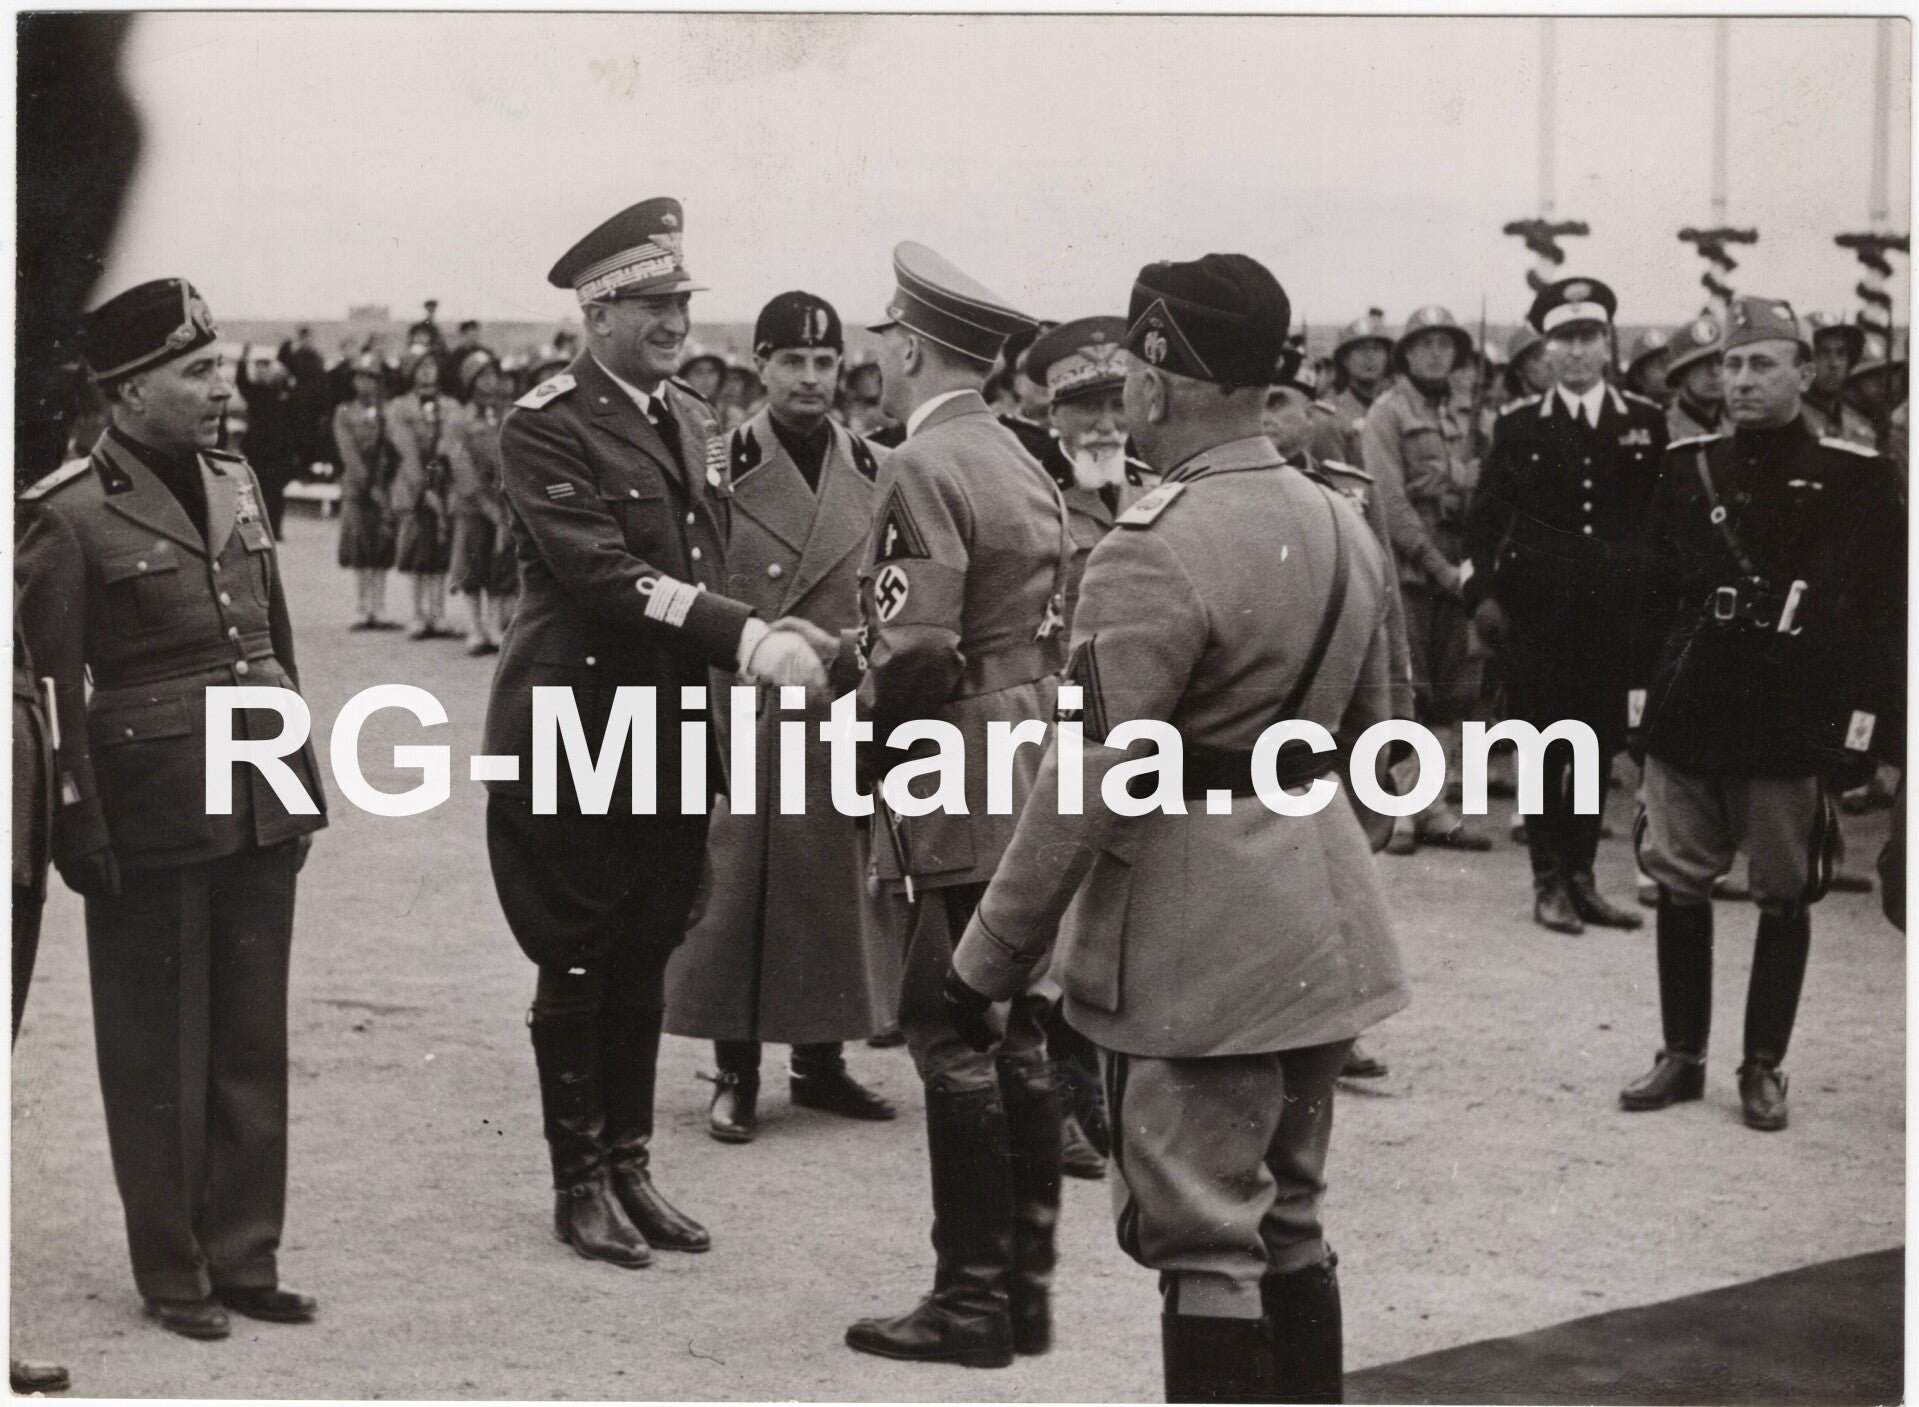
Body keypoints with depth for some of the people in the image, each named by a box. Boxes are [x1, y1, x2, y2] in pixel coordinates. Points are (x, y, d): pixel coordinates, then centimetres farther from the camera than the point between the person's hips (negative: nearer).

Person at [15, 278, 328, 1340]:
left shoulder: (237, 485, 10)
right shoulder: (69, 514, -10)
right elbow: (53, 686, -10)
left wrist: (303, 781, 14)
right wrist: (83, 832, -12)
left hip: (260, 811, 6)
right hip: (154, 816, -6)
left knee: (254, 1044, 12)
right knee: (159, 1055, 5)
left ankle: (245, 1257, 23)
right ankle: (172, 1274, 17)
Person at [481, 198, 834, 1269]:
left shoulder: (695, 422, 12)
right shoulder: (548, 426, -12)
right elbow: (601, 571, -23)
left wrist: (773, 647, 5)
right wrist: (748, 638, -29)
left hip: (675, 730, 7)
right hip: (577, 730, -6)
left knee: (646, 959, 12)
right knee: (577, 965, 3)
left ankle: (630, 1162, 22)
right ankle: (580, 1181, 14)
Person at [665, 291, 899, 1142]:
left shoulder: (873, 471, 6)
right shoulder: (721, 464, -5)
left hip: (845, 720, 4)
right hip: (742, 713, -4)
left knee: (836, 888, 9)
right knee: (736, 887, 1)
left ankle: (821, 1061, 22)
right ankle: (735, 1075, 9)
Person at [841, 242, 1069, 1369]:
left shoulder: (926, 469, -14)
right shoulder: (1026, 466, 13)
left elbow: (915, 650, -21)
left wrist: (868, 730, -6)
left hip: (953, 800, -9)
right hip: (1035, 791, 9)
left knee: (955, 1048, -3)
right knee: (1021, 1041, 12)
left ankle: (973, 1302, 2)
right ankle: (1028, 1287, 18)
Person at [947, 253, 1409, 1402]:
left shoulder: (1154, 555, -19)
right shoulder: (1345, 526, 7)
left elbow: (1089, 789, -20)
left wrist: (990, 960, -13)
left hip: (1199, 941, -8)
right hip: (1325, 921, 8)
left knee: (1203, 1244, -1)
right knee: (1291, 1223, 18)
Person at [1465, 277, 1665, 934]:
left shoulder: (1646, 423, 5)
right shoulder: (1519, 424, 2)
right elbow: (1486, 512, 3)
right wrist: (1483, 587, -5)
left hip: (1616, 608, 2)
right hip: (1536, 607, -1)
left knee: (1599, 745, 6)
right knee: (1545, 747, 2)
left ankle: (1581, 875, 18)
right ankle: (1549, 882, 10)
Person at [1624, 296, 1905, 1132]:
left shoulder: (1854, 479, -3)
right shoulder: (1687, 467, 6)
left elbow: (1881, 613, -4)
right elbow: (1655, 593, 8)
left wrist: (1863, 725, -9)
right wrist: (1645, 695, 5)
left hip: (1792, 725, -3)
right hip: (1689, 716, 3)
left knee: (1785, 894, 4)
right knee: (1679, 882, 7)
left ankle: (1763, 1067, 15)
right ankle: (1682, 1056, 19)